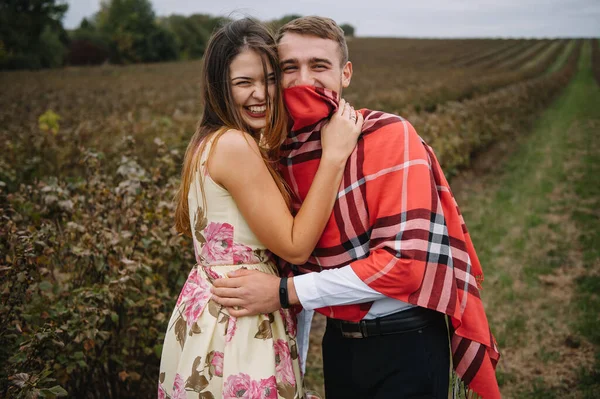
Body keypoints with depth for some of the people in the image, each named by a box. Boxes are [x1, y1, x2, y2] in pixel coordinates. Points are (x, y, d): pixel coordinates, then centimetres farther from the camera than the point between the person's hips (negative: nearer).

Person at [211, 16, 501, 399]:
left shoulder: (389, 136, -18)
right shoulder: (283, 153, 0)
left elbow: (405, 261, -24)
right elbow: (298, 257, 9)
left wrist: (284, 292, -23)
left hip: (406, 347, -5)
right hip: (339, 342, 5)